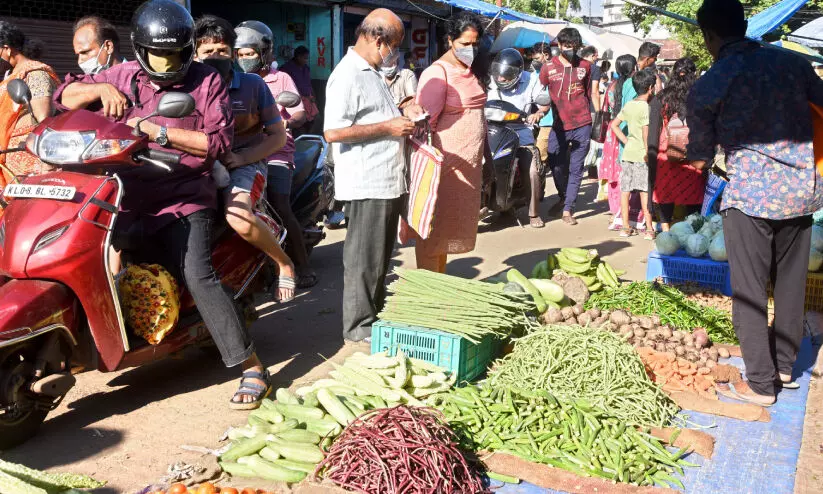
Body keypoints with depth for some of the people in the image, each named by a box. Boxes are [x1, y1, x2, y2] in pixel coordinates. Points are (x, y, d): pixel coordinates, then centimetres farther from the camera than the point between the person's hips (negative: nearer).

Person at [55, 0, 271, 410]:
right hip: (129, 199, 5)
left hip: (185, 199, -5)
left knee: (197, 275, -23)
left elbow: (220, 141, -7)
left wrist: (158, 131, -14)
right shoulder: (123, 77, 13)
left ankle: (252, 368, -18)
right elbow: (64, 97, 16)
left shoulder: (207, 81, 3)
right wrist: (99, 89, -5)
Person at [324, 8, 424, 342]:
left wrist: (401, 115, 10)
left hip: (388, 181, 10)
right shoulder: (347, 75, -16)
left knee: (381, 255, 18)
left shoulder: (372, 72, 16)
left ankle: (375, 314, 31)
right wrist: (388, 127, -20)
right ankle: (359, 326, 12)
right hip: (366, 184, -10)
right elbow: (333, 132, -24)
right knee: (364, 258, 0)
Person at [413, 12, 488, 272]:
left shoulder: (472, 71, 14)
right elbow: (426, 122, -19)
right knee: (434, 228, -3)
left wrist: (485, 159, 20)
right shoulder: (437, 72, -12)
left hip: (470, 164, 8)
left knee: (452, 227, 15)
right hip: (446, 163, -8)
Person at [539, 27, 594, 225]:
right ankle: (563, 197, 32)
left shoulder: (585, 66, 8)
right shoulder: (548, 67, 3)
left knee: (576, 170, 1)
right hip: (559, 125, 0)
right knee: (557, 166, 3)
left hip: (582, 125, 1)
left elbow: (588, 93, 18)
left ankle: (568, 209, 7)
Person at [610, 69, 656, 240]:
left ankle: (626, 227, 15)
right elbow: (646, 133, -19)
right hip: (641, 155, -6)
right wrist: (648, 152, -14)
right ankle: (649, 229, 2)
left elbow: (614, 125, 15)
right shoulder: (646, 107, -11)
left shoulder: (628, 105, 9)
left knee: (625, 189, 9)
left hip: (627, 153, 6)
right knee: (645, 191, -2)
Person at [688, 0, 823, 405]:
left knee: (749, 292, 6)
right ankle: (785, 368, 32)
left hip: (750, 195, -5)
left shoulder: (706, 87, -6)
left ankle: (761, 383, 12)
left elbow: (700, 159, 1)